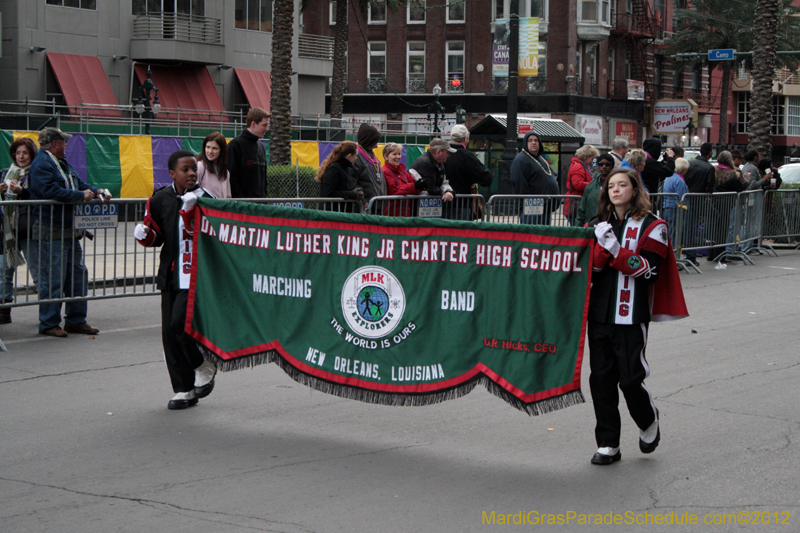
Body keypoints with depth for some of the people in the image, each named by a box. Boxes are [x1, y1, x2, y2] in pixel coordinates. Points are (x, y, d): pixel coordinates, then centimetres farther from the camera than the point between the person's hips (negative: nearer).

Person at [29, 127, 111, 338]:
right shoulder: (41, 164, -13)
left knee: (78, 275, 13)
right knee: (53, 279, -6)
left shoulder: (62, 163, 19)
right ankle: (48, 323, 3)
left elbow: (78, 183, 24)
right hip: (51, 231, -10)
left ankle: (76, 320, 22)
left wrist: (96, 191, 5)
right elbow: (52, 191, -25)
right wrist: (81, 195, -18)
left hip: (70, 231, 10)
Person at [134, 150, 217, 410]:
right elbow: (157, 237, 15)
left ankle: (204, 367, 9)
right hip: (170, 275, 5)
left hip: (196, 274, -5)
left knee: (179, 323, -18)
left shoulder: (204, 199, -5)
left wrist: (189, 211, -27)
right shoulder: (160, 200, 7)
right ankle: (184, 390, 15)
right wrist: (145, 234, -6)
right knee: (170, 333, 4)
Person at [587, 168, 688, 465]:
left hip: (631, 315, -4)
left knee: (631, 378, -8)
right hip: (599, 313, 4)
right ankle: (608, 444, 11)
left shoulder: (651, 226, 0)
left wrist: (616, 249, -18)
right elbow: (588, 268, 5)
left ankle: (649, 423, 23)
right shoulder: (598, 225, 13)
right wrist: (603, 246, -13)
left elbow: (650, 270, -10)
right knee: (601, 378, 3)